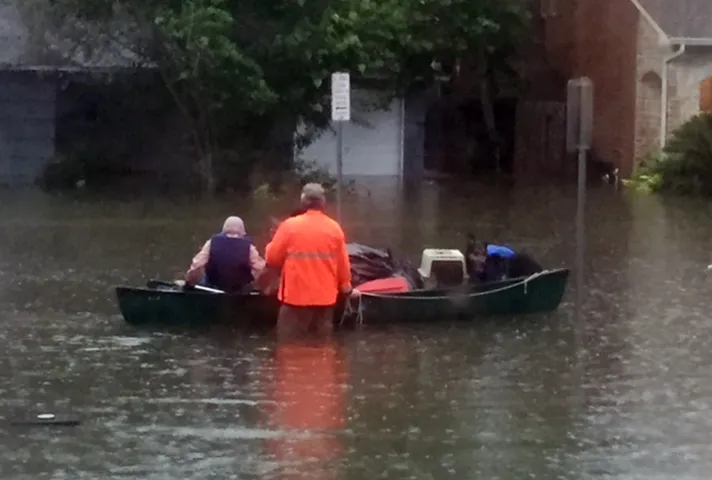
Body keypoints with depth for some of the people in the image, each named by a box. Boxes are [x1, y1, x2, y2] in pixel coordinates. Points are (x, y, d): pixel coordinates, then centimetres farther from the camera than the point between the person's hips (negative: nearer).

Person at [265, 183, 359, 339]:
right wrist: (346, 288, 21)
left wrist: (271, 246, 21)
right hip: (325, 296, 3)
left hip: (296, 296, -3)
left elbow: (272, 258, -2)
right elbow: (343, 263, 6)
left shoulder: (290, 225, -9)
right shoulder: (334, 228, 0)